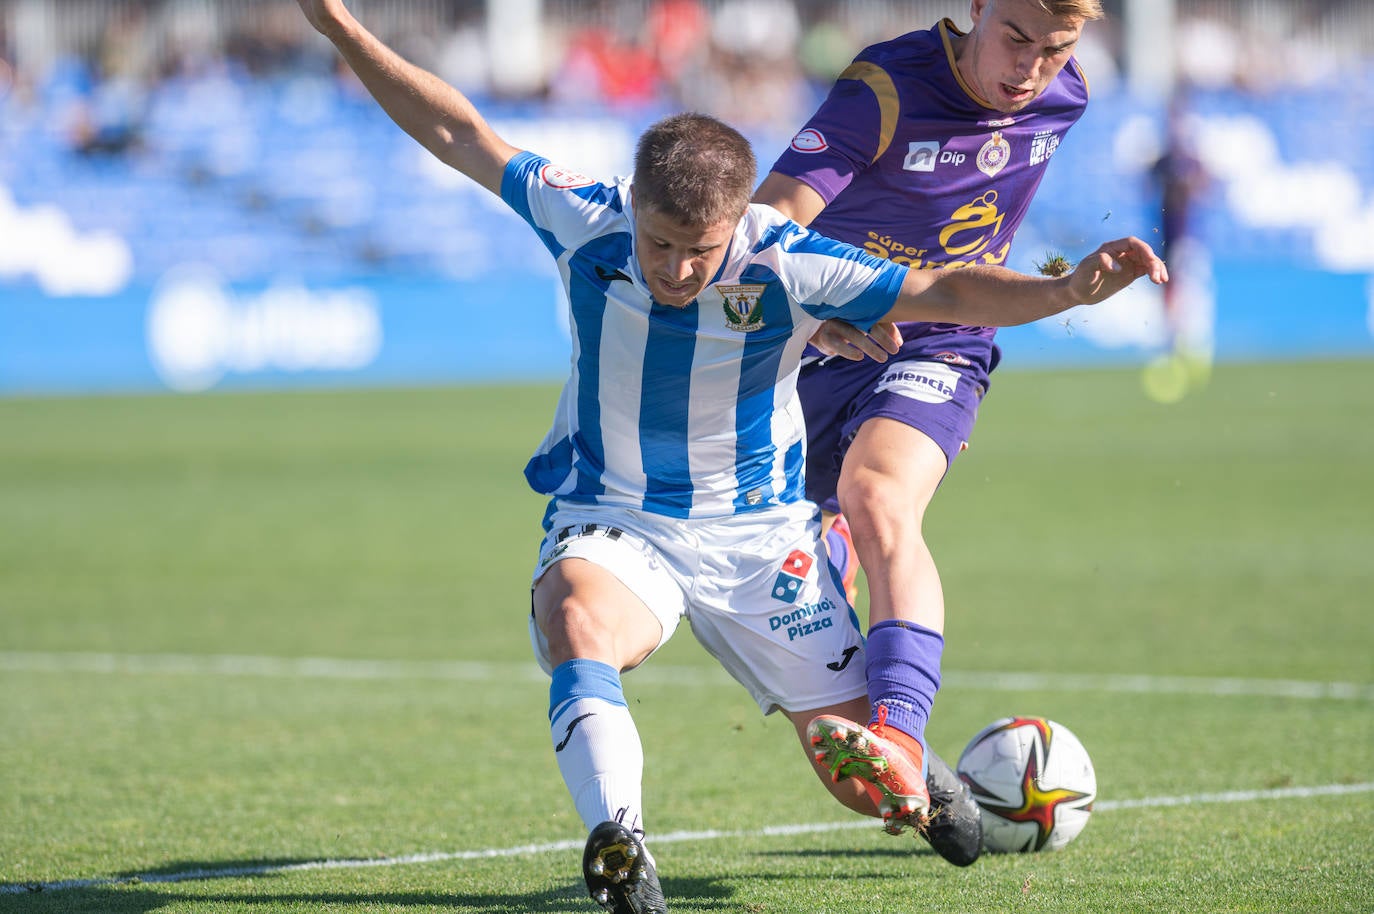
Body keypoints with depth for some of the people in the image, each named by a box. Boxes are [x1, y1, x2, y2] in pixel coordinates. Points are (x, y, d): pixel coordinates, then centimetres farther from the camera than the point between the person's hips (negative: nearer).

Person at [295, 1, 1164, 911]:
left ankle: (917, 781, 40)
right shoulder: (586, 222, -15)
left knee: (870, 784, 2)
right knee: (579, 624, -39)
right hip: (608, 524, 0)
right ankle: (617, 841, -46)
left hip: (758, 535, 0)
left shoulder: (785, 265, -21)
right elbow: (461, 135, -5)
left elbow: (945, 293, -22)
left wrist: (1070, 288, -37)